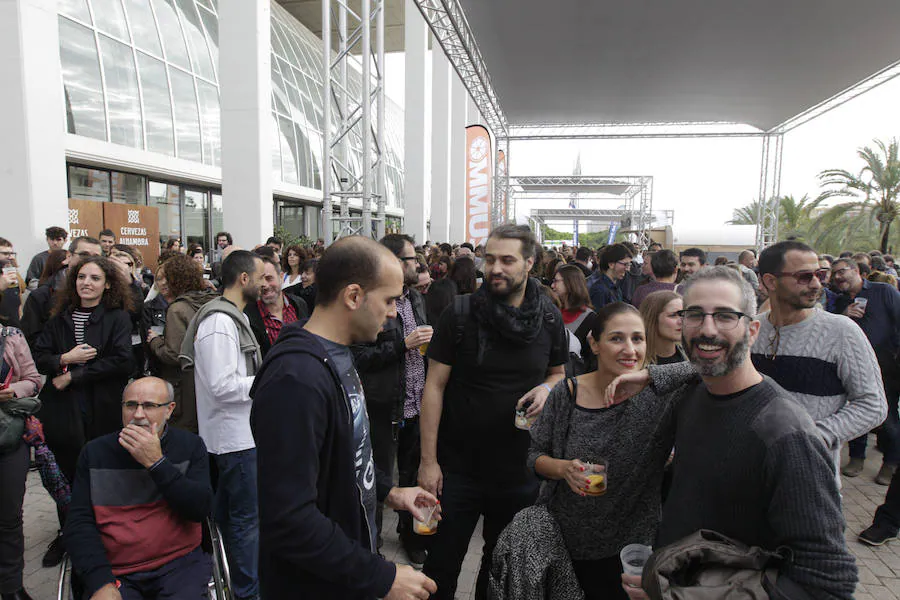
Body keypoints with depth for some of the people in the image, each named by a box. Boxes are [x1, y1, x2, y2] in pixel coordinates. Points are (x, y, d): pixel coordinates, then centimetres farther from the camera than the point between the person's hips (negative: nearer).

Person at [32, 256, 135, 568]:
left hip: (103, 413, -3)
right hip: (62, 412, 3)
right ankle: (66, 535, 33)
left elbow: (123, 361, -14)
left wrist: (74, 376, -12)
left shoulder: (118, 317, -3)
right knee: (66, 475, 12)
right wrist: (64, 359, -13)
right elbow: (39, 357, 8)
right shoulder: (59, 318, 10)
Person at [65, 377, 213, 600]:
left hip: (179, 564, -2)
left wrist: (156, 462, -15)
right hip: (114, 571, 2)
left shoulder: (190, 446, 2)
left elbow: (201, 509, -8)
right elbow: (79, 522, 1)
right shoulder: (95, 452, 6)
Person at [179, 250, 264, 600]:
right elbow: (223, 386, -25)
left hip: (237, 432, 11)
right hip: (236, 436, -11)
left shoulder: (234, 316, 13)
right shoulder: (220, 321, -20)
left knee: (229, 513, 22)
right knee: (247, 518, 2)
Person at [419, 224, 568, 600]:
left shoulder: (549, 318, -3)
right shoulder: (459, 315, -11)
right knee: (442, 566, 12)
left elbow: (558, 372, 12)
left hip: (520, 468, 3)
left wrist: (546, 388, -12)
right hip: (458, 467, -2)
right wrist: (428, 460, -11)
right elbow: (434, 387, -9)